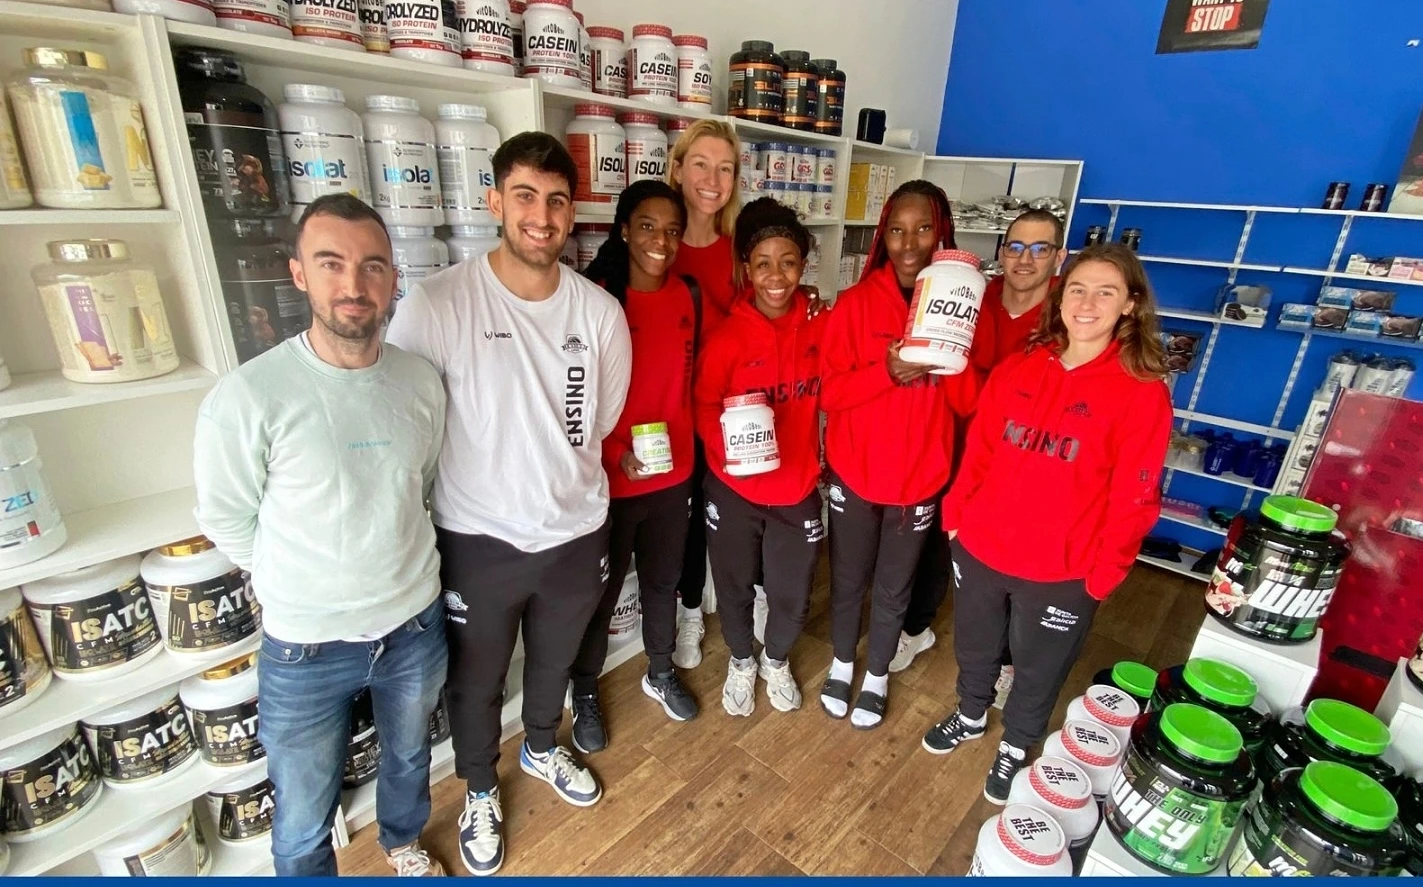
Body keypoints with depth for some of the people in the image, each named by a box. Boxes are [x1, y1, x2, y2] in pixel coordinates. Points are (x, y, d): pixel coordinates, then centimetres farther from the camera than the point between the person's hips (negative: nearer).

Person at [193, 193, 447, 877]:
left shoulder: (422, 382, -8)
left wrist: (387, 559, 7)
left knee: (409, 756, 30)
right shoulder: (248, 397, -21)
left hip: (415, 623, 4)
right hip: (306, 648, -3)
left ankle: (403, 841, 60)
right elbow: (227, 522, -8)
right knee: (303, 826, 17)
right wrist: (302, 589, 0)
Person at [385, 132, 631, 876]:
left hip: (576, 533, 3)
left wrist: (559, 478, 7)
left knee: (554, 663, 28)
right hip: (477, 540, -2)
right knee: (475, 682, 22)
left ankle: (543, 749, 60)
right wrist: (478, 486, -3)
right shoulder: (434, 305, -19)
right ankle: (480, 791, 53)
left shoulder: (601, 312, -7)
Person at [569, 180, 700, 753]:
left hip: (674, 473, 5)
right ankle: (584, 691, 38)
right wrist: (617, 452, -22)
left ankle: (660, 672, 46)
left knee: (663, 580, 22)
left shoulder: (685, 297, 0)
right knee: (599, 591, 14)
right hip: (610, 479, -4)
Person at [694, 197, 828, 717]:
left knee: (792, 594, 15)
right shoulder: (727, 334, -14)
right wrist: (728, 443, -27)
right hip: (734, 487, -2)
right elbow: (704, 405, -9)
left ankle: (777, 661, 48)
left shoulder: (819, 326, -5)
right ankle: (741, 662, 48)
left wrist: (824, 456, -5)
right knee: (734, 587, 17)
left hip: (798, 486, 2)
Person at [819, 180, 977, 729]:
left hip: (921, 477, 1)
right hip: (854, 472, -1)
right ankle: (842, 665, 42)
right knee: (849, 579, 16)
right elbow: (829, 392, -11)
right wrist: (888, 370, -26)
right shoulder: (855, 303, -7)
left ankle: (877, 675, 41)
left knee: (894, 587, 17)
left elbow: (970, 402, -4)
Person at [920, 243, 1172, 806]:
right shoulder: (1017, 369, -2)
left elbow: (1133, 500, -12)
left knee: (1038, 669, 20)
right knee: (974, 647, 24)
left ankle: (1015, 748, 47)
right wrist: (956, 513, 4)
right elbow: (978, 451, 4)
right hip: (979, 548, 4)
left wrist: (1101, 575, -10)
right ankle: (970, 717, 52)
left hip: (1062, 573, -3)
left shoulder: (1143, 392, -13)